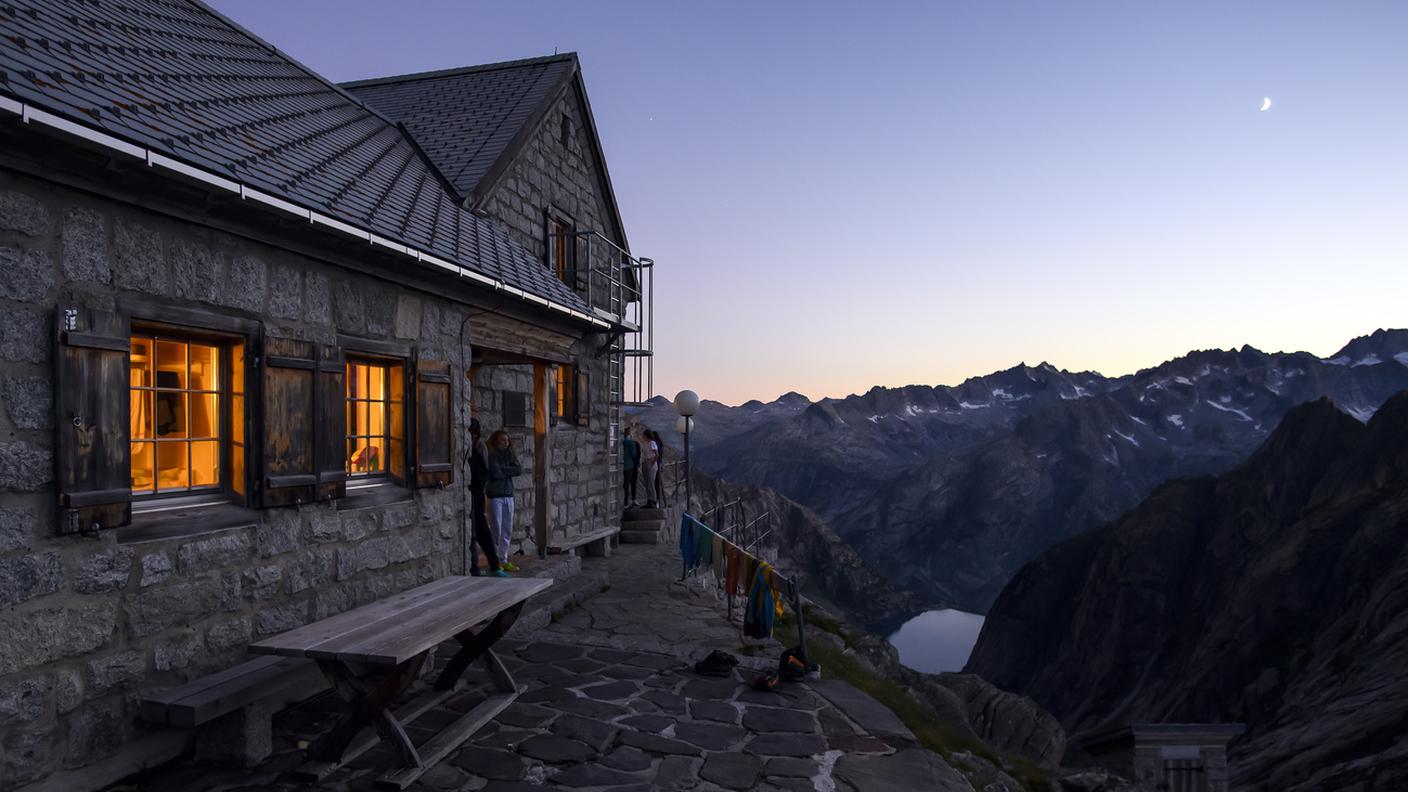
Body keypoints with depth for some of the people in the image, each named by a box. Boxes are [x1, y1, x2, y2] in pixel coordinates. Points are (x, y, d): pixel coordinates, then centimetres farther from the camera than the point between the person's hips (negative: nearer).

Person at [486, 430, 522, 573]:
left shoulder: (509, 455, 13)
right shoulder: (491, 456, -6)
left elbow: (519, 469, 0)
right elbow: (495, 473, -18)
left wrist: (503, 470, -9)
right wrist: (510, 471, -5)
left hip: (508, 496, 6)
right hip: (495, 496, -6)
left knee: (507, 531, 9)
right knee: (496, 530, -4)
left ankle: (504, 559, 17)